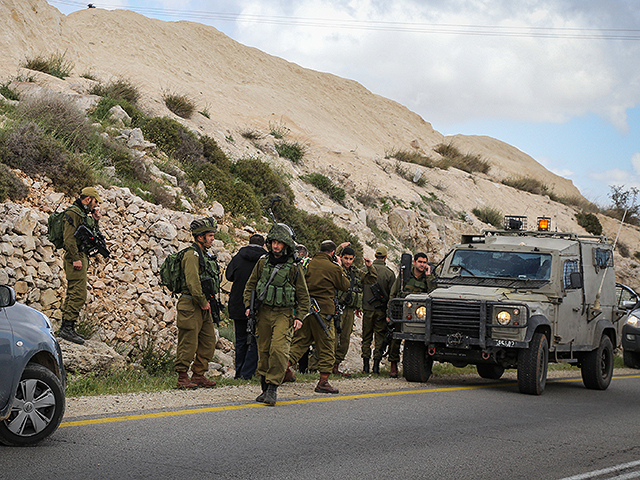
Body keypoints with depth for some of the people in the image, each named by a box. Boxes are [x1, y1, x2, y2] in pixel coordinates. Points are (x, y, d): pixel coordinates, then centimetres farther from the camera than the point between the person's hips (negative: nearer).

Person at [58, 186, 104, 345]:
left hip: (81, 257, 11)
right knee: (79, 295, -14)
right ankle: (68, 327, -15)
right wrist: (76, 259, -24)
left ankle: (65, 328, 15)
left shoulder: (84, 214, 19)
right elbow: (69, 237, -20)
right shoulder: (73, 213, -11)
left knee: (73, 293, 11)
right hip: (75, 257, -11)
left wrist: (95, 220, 12)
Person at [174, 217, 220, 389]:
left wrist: (208, 301, 12)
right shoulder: (192, 254, -13)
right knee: (188, 343, -5)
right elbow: (193, 282, -21)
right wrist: (203, 302, -14)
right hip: (192, 306, -9)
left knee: (209, 342, 10)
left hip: (204, 307, 10)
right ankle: (182, 378, 2)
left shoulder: (205, 255, 17)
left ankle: (198, 375, 18)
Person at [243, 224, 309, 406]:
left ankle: (273, 388, -11)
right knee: (263, 350, 7)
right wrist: (249, 306, 4)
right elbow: (250, 285, 16)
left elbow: (303, 295, 2)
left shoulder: (294, 267, -4)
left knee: (278, 350, -16)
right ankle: (265, 388, 17)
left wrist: (299, 317, -5)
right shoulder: (263, 262, 6)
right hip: (264, 312, 4)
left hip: (284, 313, -4)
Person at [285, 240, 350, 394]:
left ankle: (286, 367, 7)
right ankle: (323, 381, 3)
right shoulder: (332, 267, -10)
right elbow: (345, 286, 4)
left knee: (300, 341, 17)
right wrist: (340, 269, 13)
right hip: (323, 310, -5)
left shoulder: (309, 264, 7)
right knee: (326, 346, 3)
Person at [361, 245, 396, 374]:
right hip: (381, 310, -1)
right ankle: (376, 365, 2)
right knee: (379, 337, 6)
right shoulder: (389, 273, -6)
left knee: (366, 337, 10)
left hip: (367, 308, 1)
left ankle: (366, 365, 7)